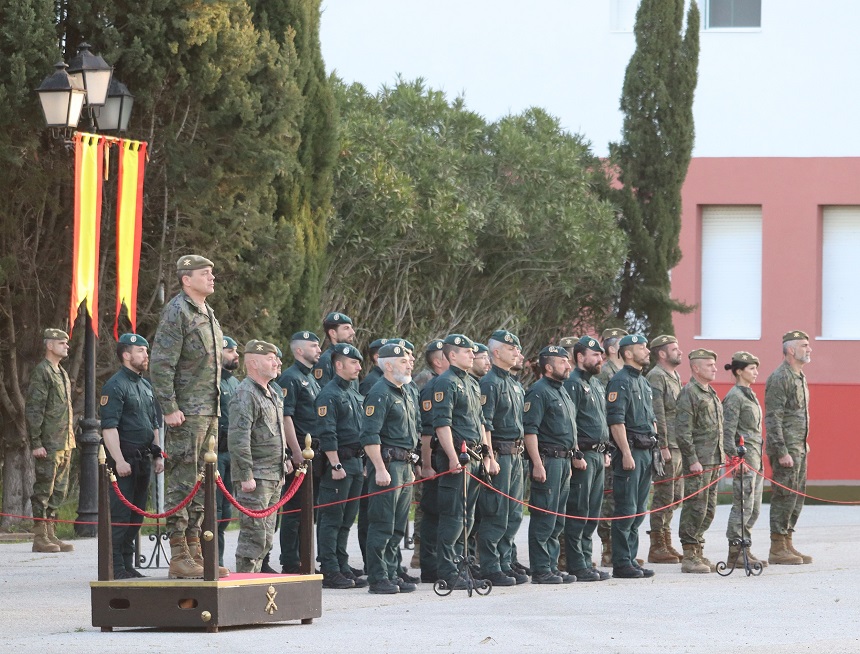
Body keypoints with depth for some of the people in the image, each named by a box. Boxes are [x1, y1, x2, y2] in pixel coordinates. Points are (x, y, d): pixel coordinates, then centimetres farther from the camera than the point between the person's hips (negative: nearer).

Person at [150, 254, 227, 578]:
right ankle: (179, 557, -7)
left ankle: (195, 550, 16)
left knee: (201, 483, 11)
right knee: (182, 482, -8)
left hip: (210, 411, 9)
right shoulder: (176, 311, -11)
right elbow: (160, 364, -17)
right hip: (187, 412, -9)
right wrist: (169, 408, -20)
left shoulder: (207, 313, 17)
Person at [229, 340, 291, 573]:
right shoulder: (245, 394, -14)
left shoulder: (272, 392, 18)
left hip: (274, 476, 10)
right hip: (255, 478, -10)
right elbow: (238, 438, -21)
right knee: (254, 536, -11)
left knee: (266, 538, 12)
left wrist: (284, 458, 22)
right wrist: (246, 476, -24)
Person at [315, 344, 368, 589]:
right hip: (339, 462, -9)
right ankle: (330, 572, -5)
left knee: (347, 520, 11)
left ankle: (342, 568, 16)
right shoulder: (329, 395, -11)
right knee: (332, 519, -5)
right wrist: (336, 465, -21)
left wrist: (363, 463, 19)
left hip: (357, 462, 9)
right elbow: (327, 434, -17)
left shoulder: (355, 394, 18)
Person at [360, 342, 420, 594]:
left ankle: (392, 574, 17)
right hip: (387, 463, -9)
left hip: (404, 466, 9)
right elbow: (370, 436, -19)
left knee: (398, 527, 11)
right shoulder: (380, 394, -12)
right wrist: (380, 469, -23)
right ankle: (378, 579, -6)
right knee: (382, 525, -8)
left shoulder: (406, 394, 18)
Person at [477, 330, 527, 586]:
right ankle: (491, 569, -3)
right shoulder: (489, 383, -11)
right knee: (496, 515, -7)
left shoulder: (514, 384, 18)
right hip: (499, 454, -9)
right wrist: (489, 458, -21)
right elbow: (484, 424, -17)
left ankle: (504, 564, 17)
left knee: (513, 515, 11)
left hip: (516, 455, 9)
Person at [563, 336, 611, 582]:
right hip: (582, 455, -10)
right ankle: (577, 566, -6)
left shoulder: (596, 384, 19)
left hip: (598, 455, 10)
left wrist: (606, 452, 20)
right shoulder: (573, 384, -11)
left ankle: (586, 561, 16)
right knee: (578, 513, -7)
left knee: (592, 514, 11)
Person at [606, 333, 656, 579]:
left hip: (645, 452, 9)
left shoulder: (643, 382, 19)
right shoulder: (620, 382, -10)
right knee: (626, 511, -8)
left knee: (639, 510, 11)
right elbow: (616, 421, -17)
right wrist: (626, 454, -22)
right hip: (629, 451, -9)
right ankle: (621, 564, -5)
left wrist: (653, 448, 17)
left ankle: (631, 559, 15)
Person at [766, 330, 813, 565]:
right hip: (786, 448, -10)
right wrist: (782, 452, -22)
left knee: (797, 496, 11)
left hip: (799, 447, 10)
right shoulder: (779, 378, -14)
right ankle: (777, 549, -4)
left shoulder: (799, 377, 16)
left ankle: (787, 544, 17)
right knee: (785, 496, -7)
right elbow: (773, 419, -18)